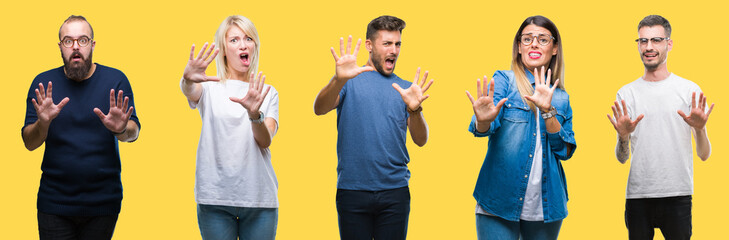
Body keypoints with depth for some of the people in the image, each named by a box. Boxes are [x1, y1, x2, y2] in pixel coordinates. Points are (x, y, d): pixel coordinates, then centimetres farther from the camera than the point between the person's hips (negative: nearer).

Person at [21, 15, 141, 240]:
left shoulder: (115, 80, -1)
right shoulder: (43, 83, 1)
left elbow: (134, 132, -8)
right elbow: (29, 143, -3)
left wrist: (122, 129, -31)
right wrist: (43, 124, -25)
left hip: (103, 202, 0)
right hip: (54, 202, 0)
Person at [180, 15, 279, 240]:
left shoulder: (268, 93, 10)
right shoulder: (210, 88, 6)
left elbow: (265, 141, -4)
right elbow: (191, 93, -18)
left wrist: (254, 114, -25)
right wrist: (187, 81, -41)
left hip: (260, 197, 1)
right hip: (216, 196, -1)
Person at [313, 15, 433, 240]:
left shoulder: (405, 88, 11)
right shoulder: (350, 81, 4)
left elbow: (420, 140, 2)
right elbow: (319, 109, -13)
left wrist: (415, 110, -20)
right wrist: (338, 80, -34)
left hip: (395, 190, 2)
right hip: (352, 189, -2)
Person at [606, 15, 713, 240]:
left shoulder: (690, 90, 3)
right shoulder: (626, 93, 7)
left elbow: (704, 155, 1)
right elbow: (622, 158, 4)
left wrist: (699, 129, -19)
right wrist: (623, 137, -17)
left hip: (678, 195, -1)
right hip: (637, 195, 1)